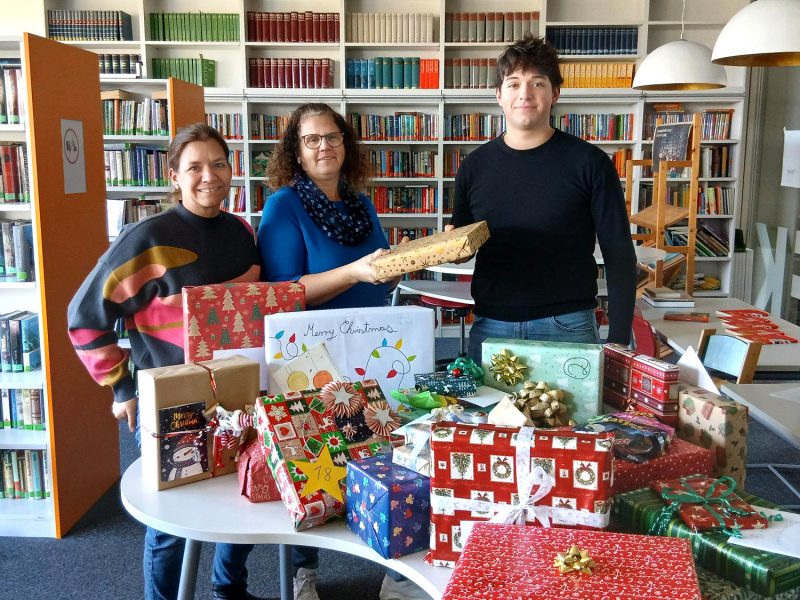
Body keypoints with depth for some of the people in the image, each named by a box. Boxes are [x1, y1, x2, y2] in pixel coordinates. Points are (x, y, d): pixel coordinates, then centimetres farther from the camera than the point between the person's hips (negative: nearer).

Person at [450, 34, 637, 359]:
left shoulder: (588, 162, -4)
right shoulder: (475, 166, 5)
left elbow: (619, 255, -3)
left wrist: (619, 340, -7)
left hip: (567, 328, -2)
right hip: (490, 328, 3)